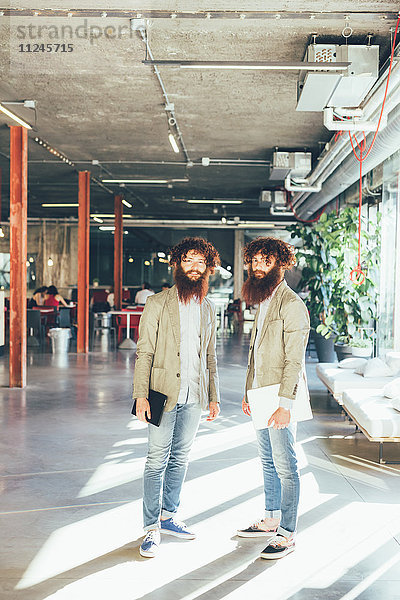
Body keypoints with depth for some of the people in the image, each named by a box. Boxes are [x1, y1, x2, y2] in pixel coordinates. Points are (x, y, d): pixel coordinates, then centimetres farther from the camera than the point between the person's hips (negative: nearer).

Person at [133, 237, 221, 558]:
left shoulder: (208, 308, 11)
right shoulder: (158, 304, -4)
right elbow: (144, 353, -6)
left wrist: (214, 396, 12)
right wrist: (141, 395, -13)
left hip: (195, 396, 5)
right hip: (165, 393, -5)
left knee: (180, 458, 13)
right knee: (157, 461, -1)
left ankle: (168, 516, 27)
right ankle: (151, 529, 8)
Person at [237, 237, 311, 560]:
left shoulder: (291, 304, -15)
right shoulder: (262, 302, 14)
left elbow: (294, 360, -19)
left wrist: (285, 405, -22)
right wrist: (249, 393, 19)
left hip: (280, 400, -9)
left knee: (285, 466, -1)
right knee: (268, 462, 18)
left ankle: (287, 534, 8)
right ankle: (271, 520, 31)